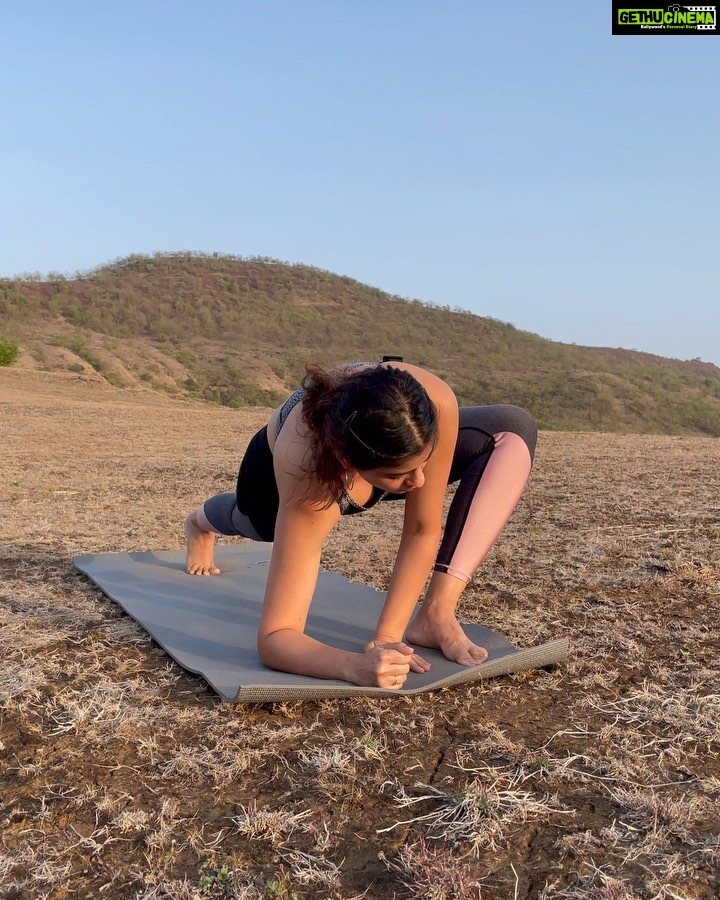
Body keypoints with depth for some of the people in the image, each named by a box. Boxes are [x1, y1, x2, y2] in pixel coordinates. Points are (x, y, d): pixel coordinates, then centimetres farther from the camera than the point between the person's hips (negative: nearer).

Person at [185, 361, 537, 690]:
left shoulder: (434, 405, -44)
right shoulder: (308, 473, -48)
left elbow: (423, 531, -31)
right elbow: (274, 638, -46)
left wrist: (387, 635, -36)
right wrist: (356, 665, -64)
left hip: (379, 445, 2)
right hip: (296, 467, -1)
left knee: (513, 430, -23)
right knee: (258, 525, 33)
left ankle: (437, 612, -19)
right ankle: (202, 520, 72)